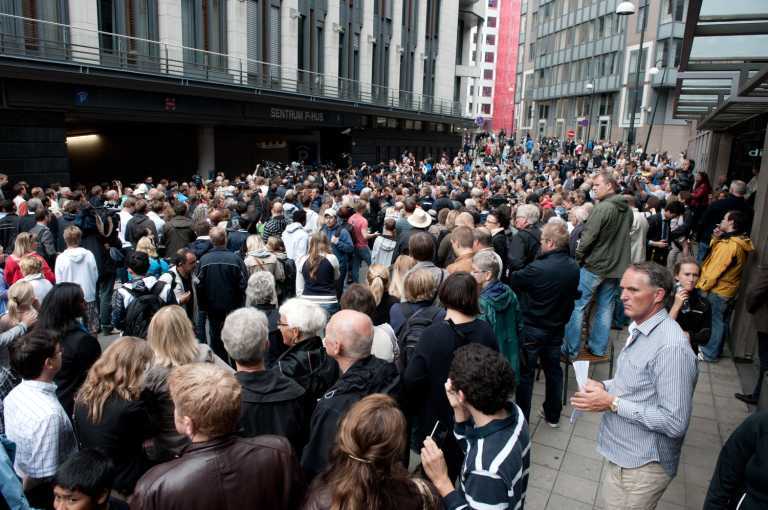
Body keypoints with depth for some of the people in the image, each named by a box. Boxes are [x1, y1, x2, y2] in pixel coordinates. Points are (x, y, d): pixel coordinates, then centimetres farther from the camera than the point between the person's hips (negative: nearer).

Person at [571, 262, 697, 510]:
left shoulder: (672, 347, -26)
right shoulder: (640, 329, 6)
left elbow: (675, 423, -27)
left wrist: (613, 403, -24)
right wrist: (605, 387, 0)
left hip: (642, 465, -9)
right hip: (624, 454, 9)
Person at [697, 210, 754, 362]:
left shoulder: (728, 245, -26)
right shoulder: (740, 243, 3)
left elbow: (715, 270, -25)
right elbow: (716, 254, 12)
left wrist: (701, 287, -15)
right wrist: (716, 239, -2)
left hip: (716, 291, -9)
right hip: (729, 291, 9)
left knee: (712, 321, 4)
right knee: (722, 321, 19)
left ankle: (709, 353, 16)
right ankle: (715, 349, 34)